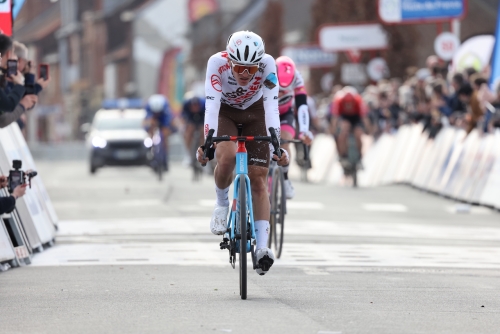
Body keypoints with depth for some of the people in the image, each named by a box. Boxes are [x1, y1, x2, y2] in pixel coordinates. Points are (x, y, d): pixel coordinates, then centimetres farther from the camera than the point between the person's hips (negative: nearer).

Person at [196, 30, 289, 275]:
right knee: (227, 157, -31)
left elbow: (271, 104, -36)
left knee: (258, 179, -8)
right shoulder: (217, 62, -32)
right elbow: (211, 103, -38)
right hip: (225, 112, -1)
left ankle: (262, 247, -9)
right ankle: (221, 204, -1)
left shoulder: (267, 64, -31)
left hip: (254, 113, 1)